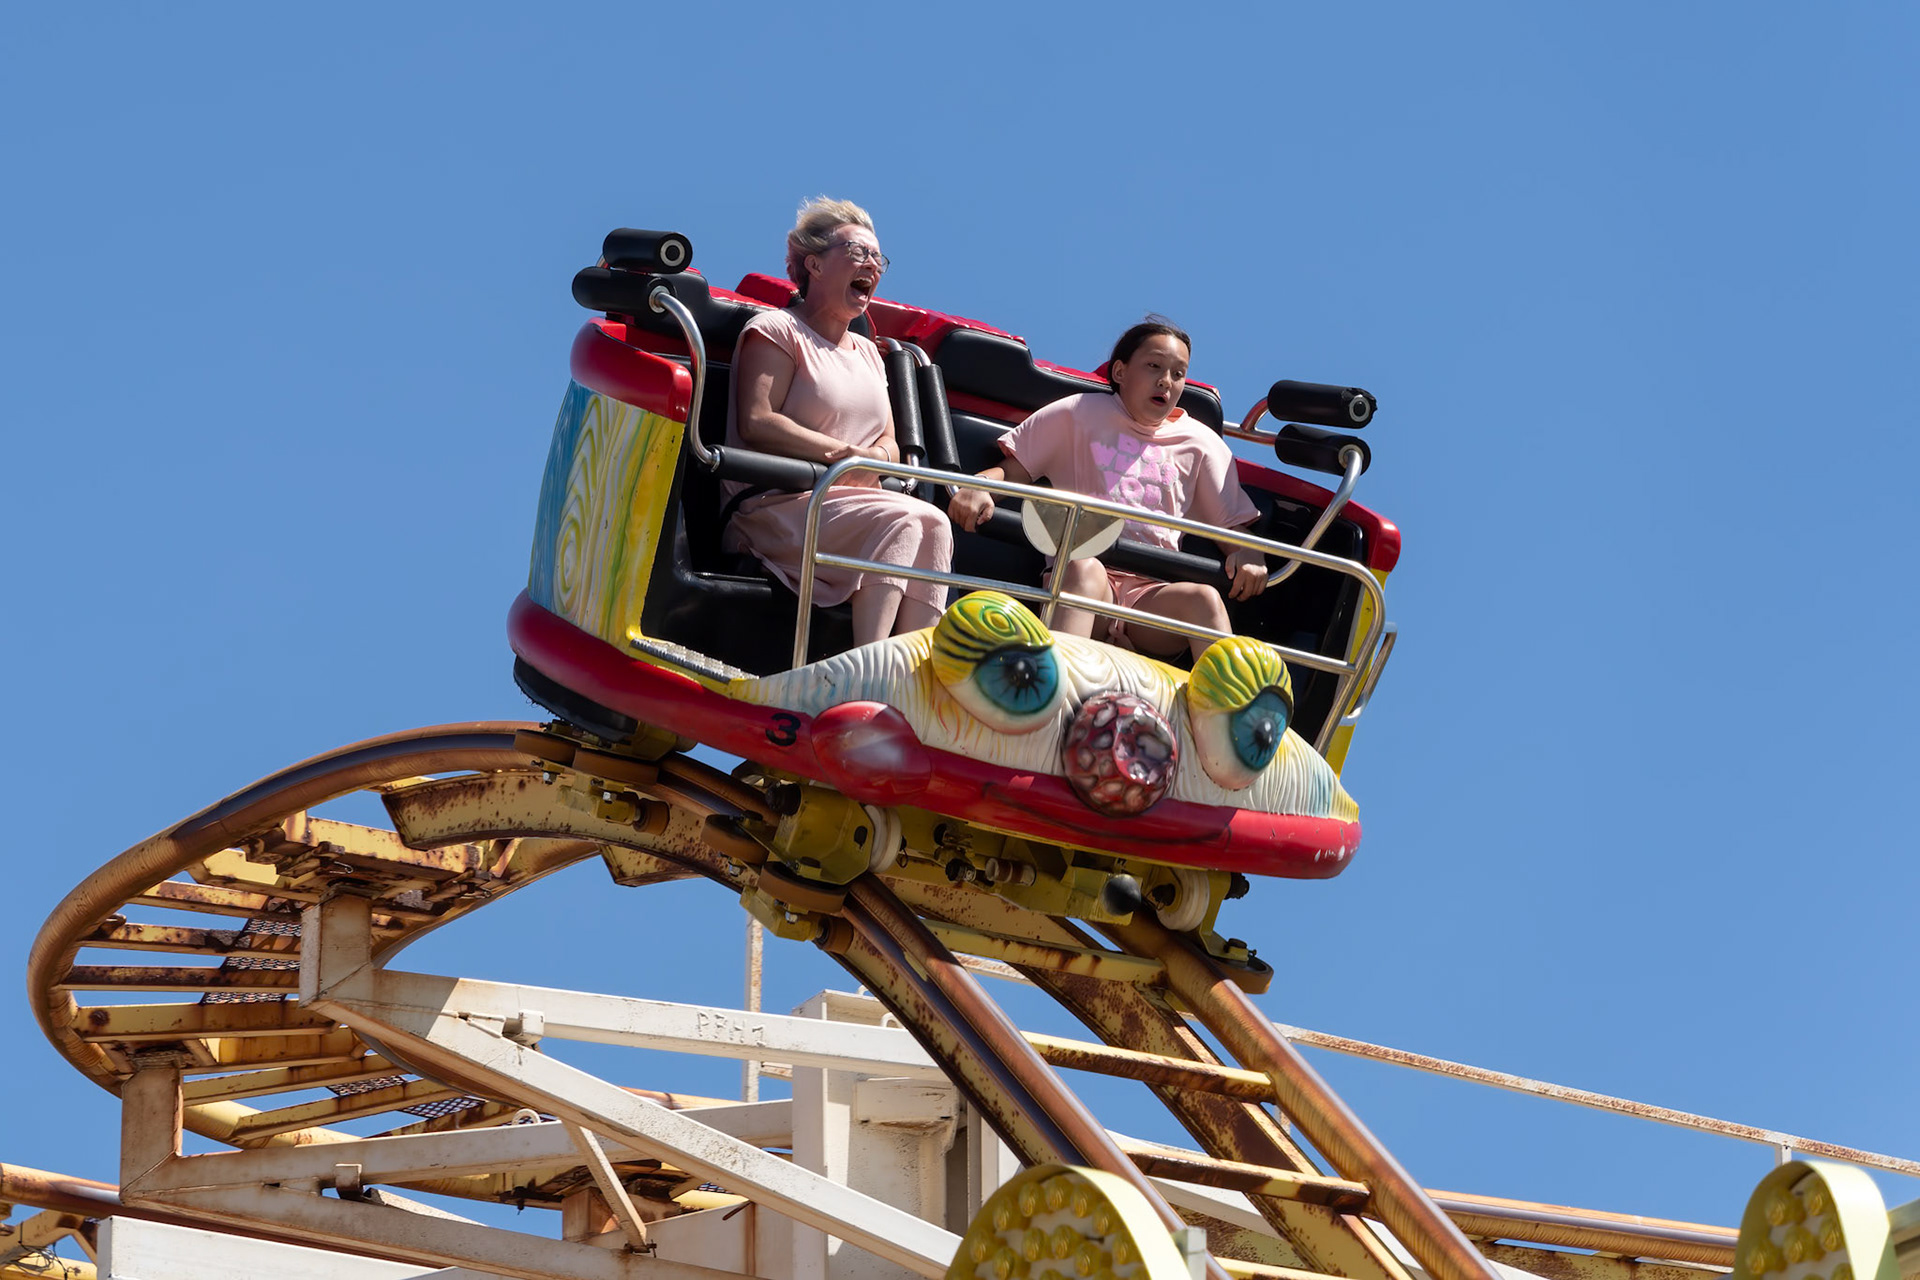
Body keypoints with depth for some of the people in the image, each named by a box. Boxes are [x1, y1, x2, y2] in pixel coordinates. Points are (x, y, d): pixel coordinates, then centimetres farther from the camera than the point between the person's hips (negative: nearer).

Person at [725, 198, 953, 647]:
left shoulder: (867, 353, 28)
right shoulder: (777, 331, 3)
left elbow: (889, 442, 23)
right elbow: (756, 423, -11)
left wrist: (878, 458, -4)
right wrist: (847, 454, -15)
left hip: (854, 505, 7)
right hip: (781, 506, -7)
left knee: (933, 523, -26)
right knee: (900, 520, -32)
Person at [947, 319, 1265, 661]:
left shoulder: (1201, 443, 22)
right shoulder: (1081, 413, 18)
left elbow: (1232, 523, 21)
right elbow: (1013, 470, 15)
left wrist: (1248, 553, -4)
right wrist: (978, 486, -9)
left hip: (1153, 597, 2)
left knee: (1204, 597, -31)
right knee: (1084, 568, -38)